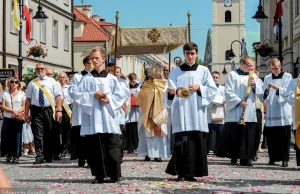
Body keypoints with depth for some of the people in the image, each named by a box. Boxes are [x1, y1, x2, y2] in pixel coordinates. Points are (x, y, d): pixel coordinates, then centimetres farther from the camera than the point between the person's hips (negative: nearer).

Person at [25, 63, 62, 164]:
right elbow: (28, 99, 7)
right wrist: (26, 113, 1)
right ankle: (39, 156, -9)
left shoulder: (52, 81, 9)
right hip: (36, 110, 0)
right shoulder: (32, 83, 10)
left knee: (49, 135, 5)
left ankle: (48, 157, 14)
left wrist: (59, 110, -8)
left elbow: (58, 97, 2)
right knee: (38, 134, -7)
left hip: (49, 110, 0)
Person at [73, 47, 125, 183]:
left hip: (108, 119, 0)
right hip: (92, 119, 1)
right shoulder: (87, 78, 7)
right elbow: (77, 95, 1)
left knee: (112, 148, -3)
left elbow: (120, 97, 7)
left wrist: (109, 100, -11)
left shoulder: (112, 79, 8)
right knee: (95, 148, 1)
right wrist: (92, 95, -10)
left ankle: (115, 175, 5)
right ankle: (99, 175, 9)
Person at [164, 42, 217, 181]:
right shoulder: (175, 71, 10)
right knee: (181, 142, -10)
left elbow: (213, 90, 6)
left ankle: (190, 172, 6)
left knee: (197, 142, -1)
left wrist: (199, 88, -10)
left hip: (197, 114, 1)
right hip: (181, 113, -1)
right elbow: (170, 89, 1)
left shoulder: (203, 71, 10)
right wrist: (171, 92, -22)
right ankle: (181, 173, -4)